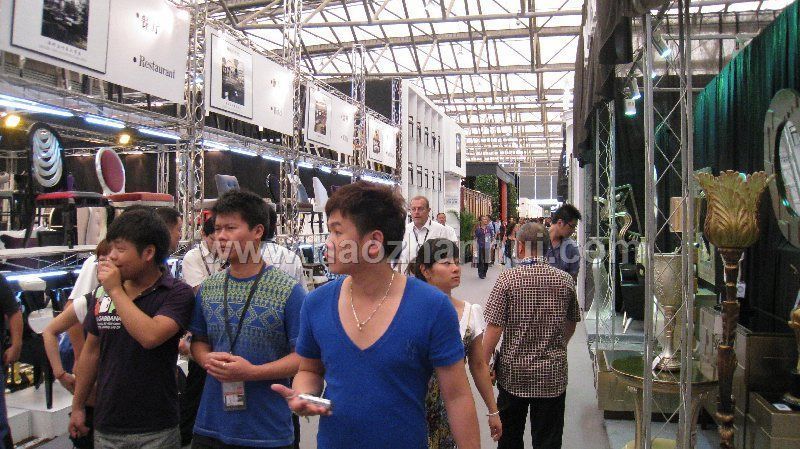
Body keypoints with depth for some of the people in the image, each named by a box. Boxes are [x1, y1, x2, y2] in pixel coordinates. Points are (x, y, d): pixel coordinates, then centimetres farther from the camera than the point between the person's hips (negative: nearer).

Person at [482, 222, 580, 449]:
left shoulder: (507, 278, -13)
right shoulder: (565, 280, -3)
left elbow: (494, 327, -15)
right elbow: (571, 324, 11)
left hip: (513, 372, -2)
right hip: (553, 373, 2)